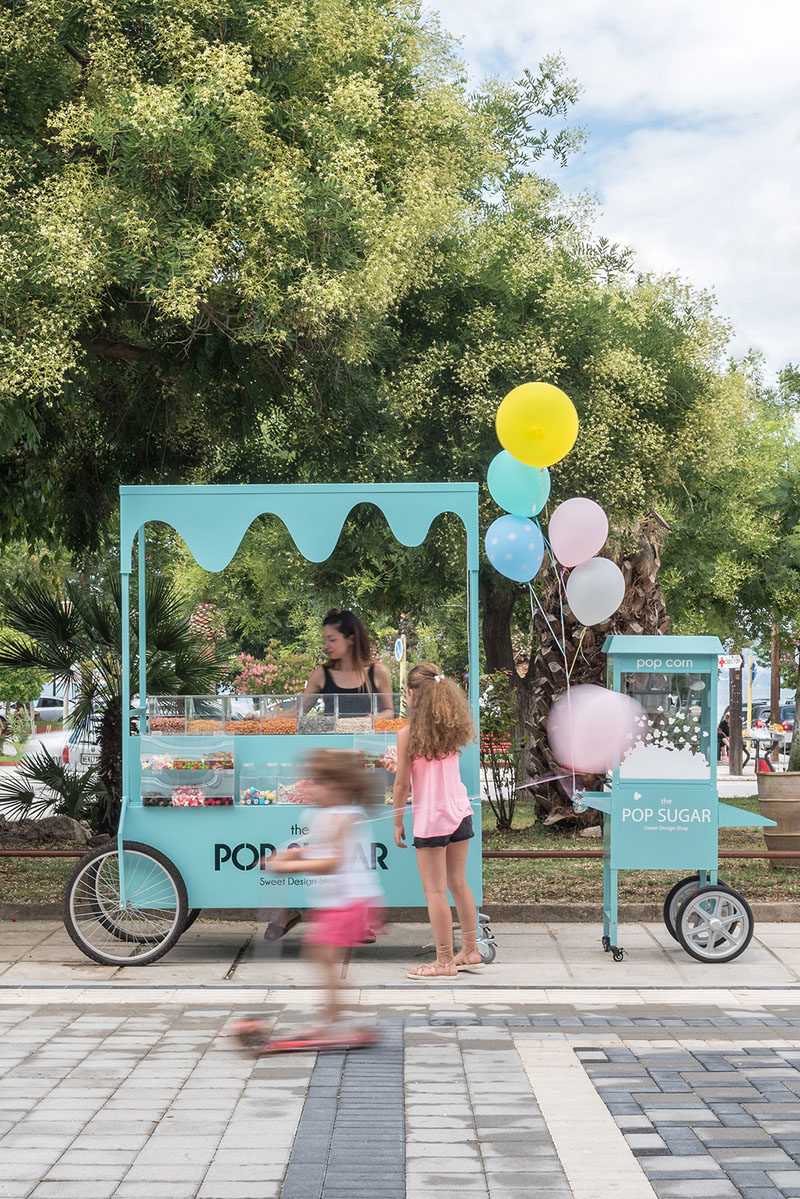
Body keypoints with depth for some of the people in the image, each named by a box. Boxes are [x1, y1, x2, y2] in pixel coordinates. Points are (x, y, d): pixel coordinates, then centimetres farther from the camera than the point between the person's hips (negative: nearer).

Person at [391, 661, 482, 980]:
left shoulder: (408, 734, -14)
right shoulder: (453, 730, 1)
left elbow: (402, 784, -9)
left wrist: (397, 822, 1)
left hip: (431, 817, -6)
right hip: (460, 812, 6)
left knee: (435, 892, 2)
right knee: (458, 884, 17)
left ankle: (445, 962, 7)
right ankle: (470, 952, 24)